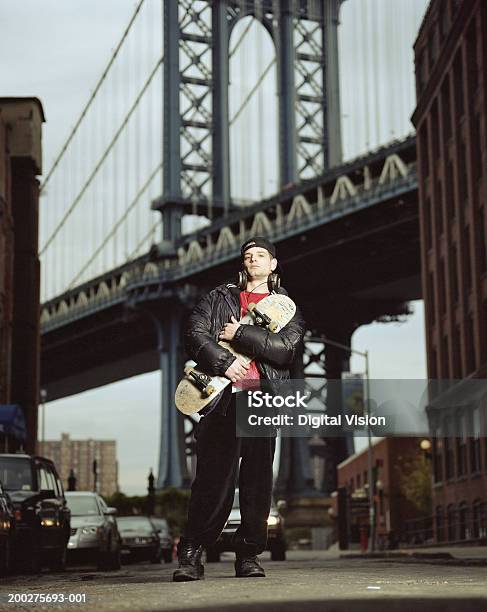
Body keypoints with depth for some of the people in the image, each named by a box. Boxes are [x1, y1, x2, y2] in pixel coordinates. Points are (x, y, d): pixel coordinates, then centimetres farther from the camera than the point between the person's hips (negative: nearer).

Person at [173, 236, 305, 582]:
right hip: (222, 397, -1)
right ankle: (191, 554, -2)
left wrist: (239, 335, -7)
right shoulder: (220, 298, 19)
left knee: (257, 478, 1)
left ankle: (249, 555, 9)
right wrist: (224, 362, -11)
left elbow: (286, 348, -2)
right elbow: (195, 333, 5)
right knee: (214, 477, -7)